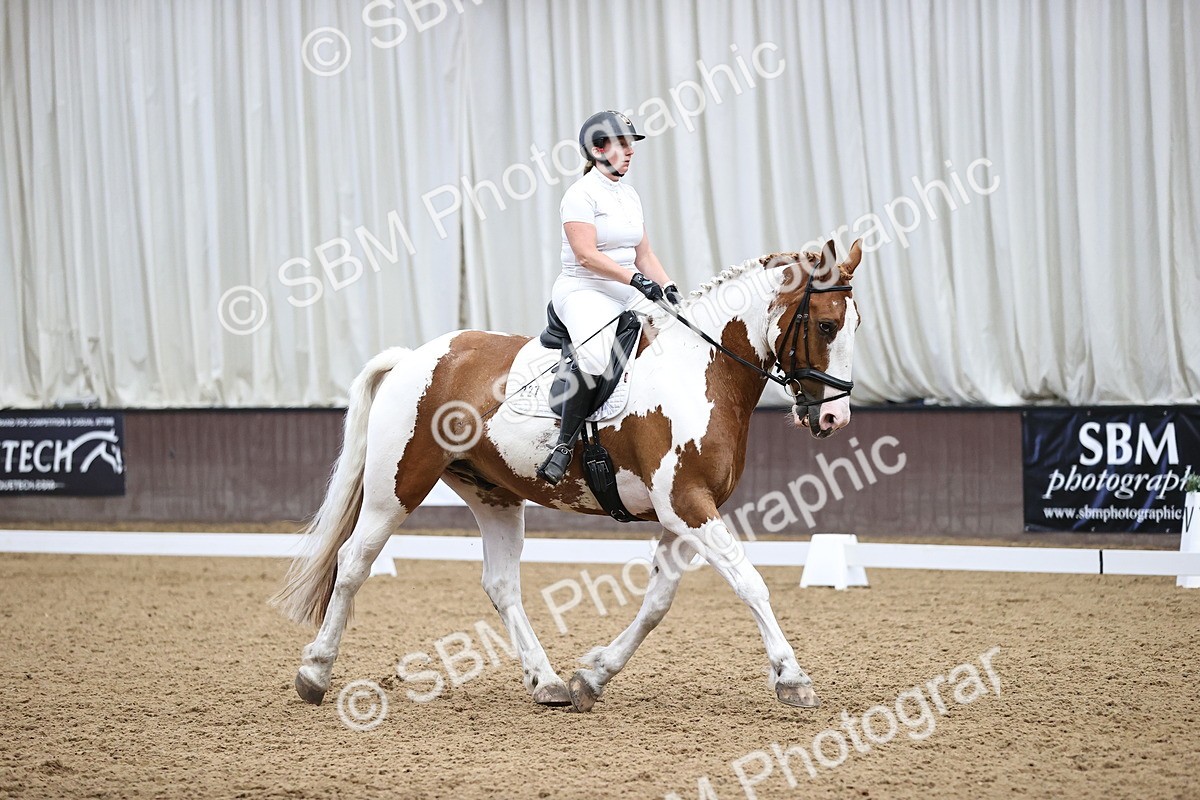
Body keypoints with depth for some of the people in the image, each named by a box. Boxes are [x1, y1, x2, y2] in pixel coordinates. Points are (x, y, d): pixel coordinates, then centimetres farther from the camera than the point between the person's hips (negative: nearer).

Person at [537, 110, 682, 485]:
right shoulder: (582, 194, -8)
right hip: (584, 292, -9)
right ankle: (565, 443, -29)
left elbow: (644, 254, 18)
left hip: (626, 298, 9)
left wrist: (667, 287, 2)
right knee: (595, 354, -36)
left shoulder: (629, 195, 18)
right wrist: (635, 279, -25)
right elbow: (586, 255, -19)